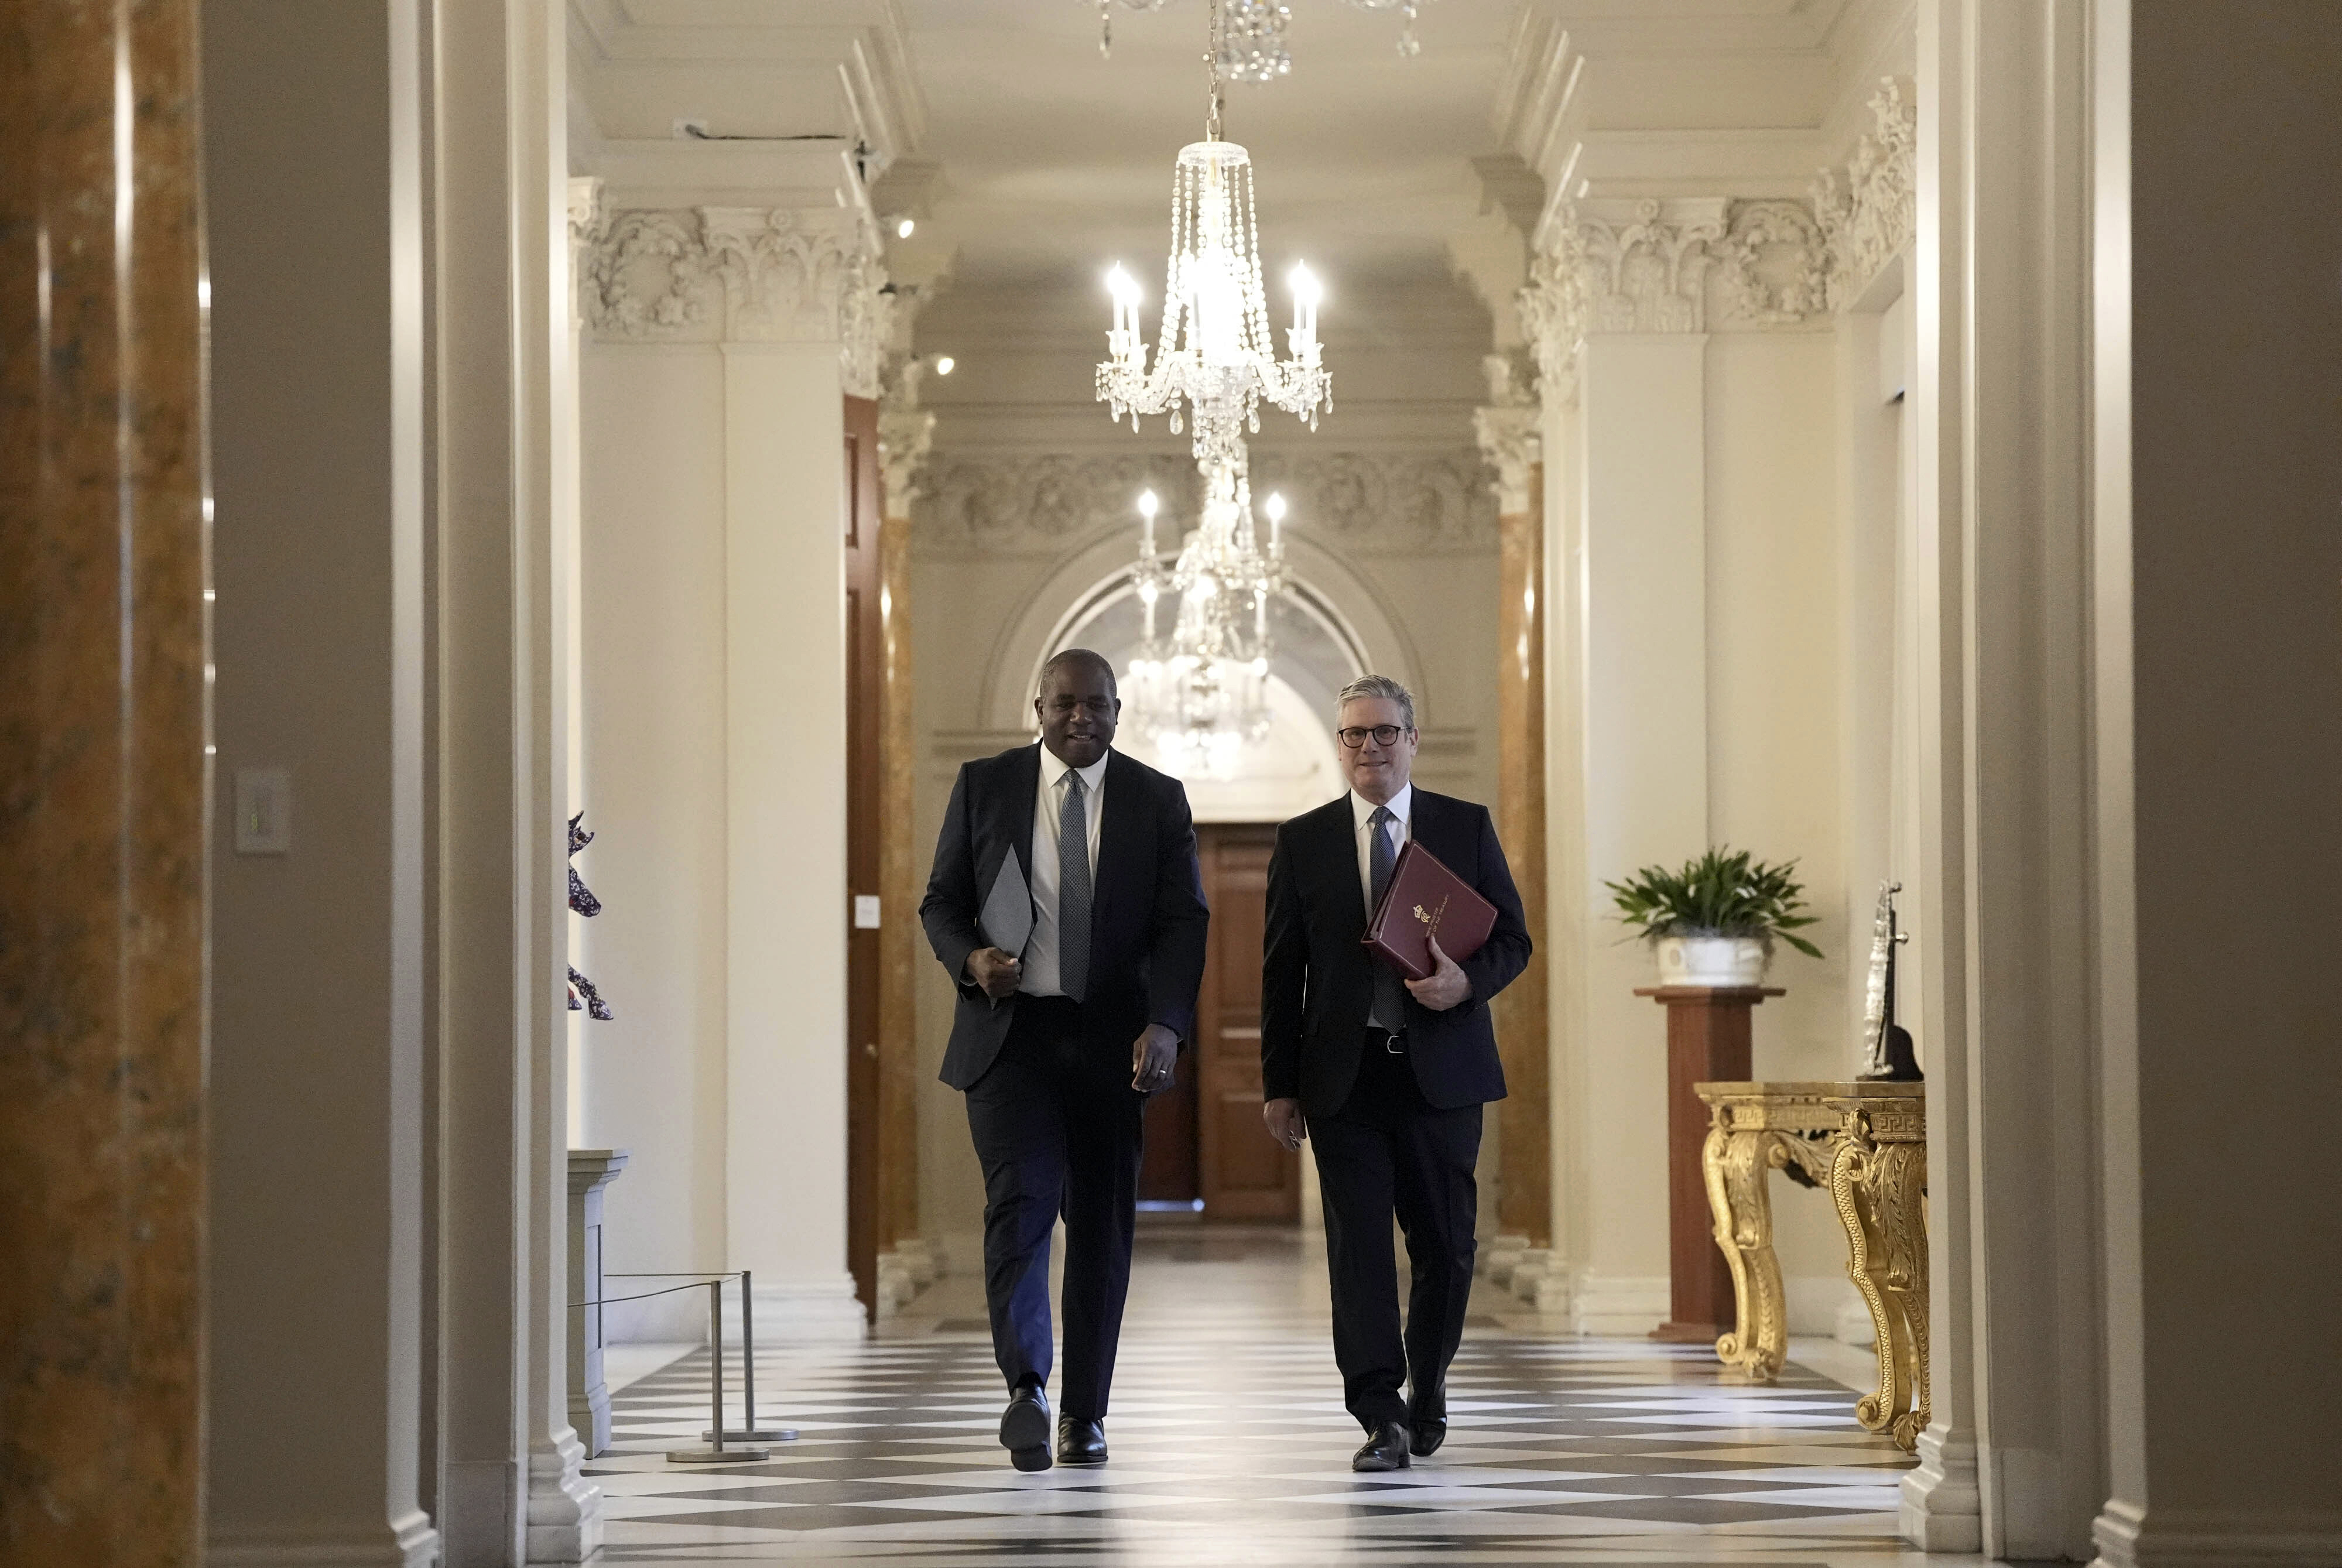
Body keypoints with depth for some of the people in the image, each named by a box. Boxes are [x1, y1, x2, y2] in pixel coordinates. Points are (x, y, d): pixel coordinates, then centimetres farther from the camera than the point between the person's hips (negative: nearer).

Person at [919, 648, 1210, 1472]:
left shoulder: (1158, 801, 4)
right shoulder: (984, 786, 4)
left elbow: (1183, 923, -2)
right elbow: (940, 901, 8)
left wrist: (1165, 1025, -17)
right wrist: (972, 959, -14)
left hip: (1113, 1040, 1)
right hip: (1010, 1032, -1)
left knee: (1103, 1220, 5)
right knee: (1020, 1200, -17)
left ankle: (1086, 1412, 13)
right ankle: (1026, 1389, -24)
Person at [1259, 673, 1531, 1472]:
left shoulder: (1467, 827, 7)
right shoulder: (1303, 841, 7)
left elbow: (1512, 937, 8)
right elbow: (1282, 971, 7)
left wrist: (1468, 983, -15)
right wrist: (1279, 1085, 1)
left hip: (1442, 1069, 0)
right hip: (1345, 1076, 0)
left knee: (1445, 1243, 6)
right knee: (1358, 1245, -6)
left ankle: (1427, 1390, 28)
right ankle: (1382, 1419, -8)